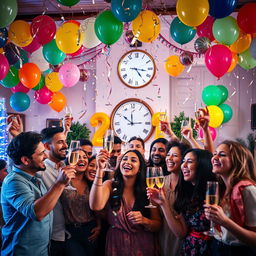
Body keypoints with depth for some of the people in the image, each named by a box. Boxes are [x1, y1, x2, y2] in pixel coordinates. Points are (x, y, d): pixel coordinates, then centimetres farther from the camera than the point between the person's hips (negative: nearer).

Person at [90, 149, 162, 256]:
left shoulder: (147, 190, -5)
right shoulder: (110, 185, -5)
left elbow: (157, 225, -1)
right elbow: (96, 206, -26)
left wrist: (144, 220, -22)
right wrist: (100, 169, -28)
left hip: (142, 246, 1)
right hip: (116, 244, 0)